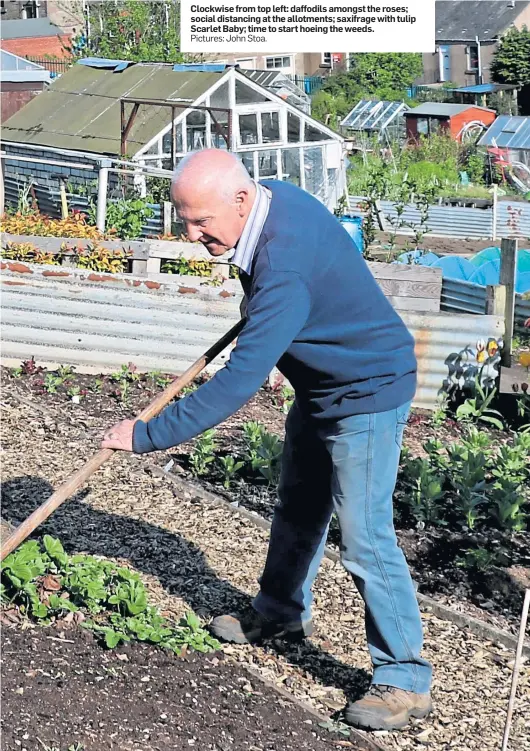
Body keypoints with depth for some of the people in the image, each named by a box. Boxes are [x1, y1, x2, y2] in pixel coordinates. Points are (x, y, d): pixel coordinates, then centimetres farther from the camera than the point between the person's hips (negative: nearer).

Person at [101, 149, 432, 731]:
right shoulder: (274, 197, -8)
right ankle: (281, 615, 44)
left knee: (365, 540, -8)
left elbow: (238, 383, -36)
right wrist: (258, 315, 24)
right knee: (298, 510, 23)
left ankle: (405, 681, 2)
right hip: (320, 388, 10)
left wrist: (147, 434, -30)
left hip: (367, 394, -10)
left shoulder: (285, 269, -37)